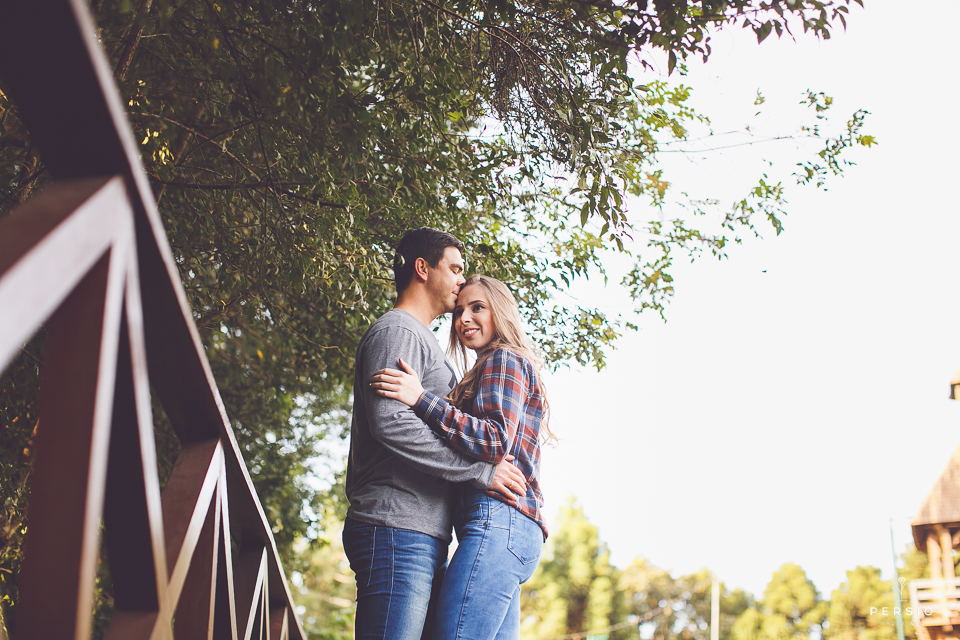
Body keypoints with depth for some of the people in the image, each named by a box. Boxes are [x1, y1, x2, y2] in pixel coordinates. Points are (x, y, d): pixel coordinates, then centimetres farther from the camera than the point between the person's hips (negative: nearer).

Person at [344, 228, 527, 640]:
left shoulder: (420, 340, 30)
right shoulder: (396, 332, -3)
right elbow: (390, 422, -18)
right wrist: (481, 471, -15)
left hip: (423, 538, 10)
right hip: (398, 531, -10)